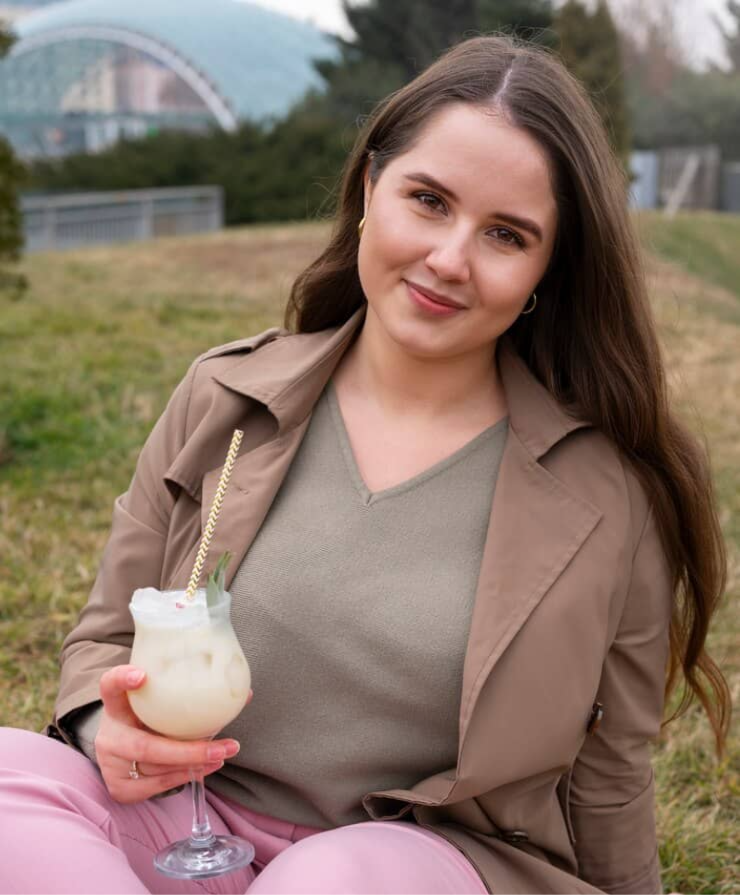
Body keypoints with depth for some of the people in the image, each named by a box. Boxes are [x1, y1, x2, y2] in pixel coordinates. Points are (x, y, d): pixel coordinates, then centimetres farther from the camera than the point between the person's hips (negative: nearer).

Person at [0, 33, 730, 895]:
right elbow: (107, 637, 7)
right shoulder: (225, 399, -1)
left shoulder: (609, 490, -8)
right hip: (199, 824, 4)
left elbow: (607, 780, 2)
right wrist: (112, 730, -14)